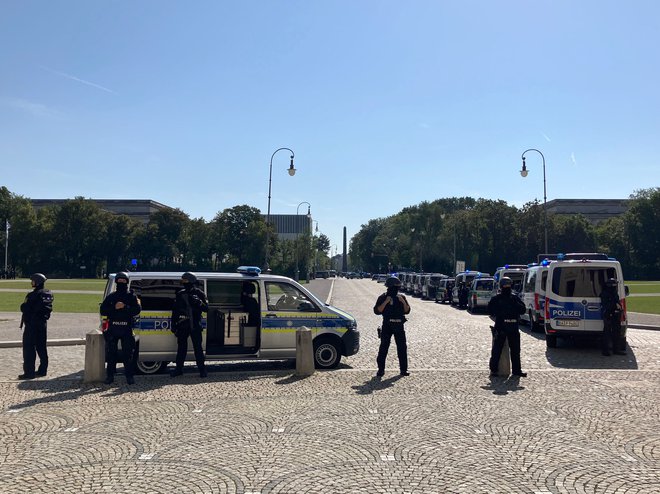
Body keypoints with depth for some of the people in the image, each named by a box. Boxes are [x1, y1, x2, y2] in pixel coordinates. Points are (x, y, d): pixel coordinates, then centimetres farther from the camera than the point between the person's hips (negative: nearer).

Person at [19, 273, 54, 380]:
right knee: (41, 347, 14)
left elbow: (24, 308, -16)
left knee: (29, 348, -1)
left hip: (32, 324, -8)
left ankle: (29, 372, 0)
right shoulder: (48, 294, 6)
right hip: (43, 323, 8)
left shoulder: (33, 295, -18)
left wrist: (23, 305, 3)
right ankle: (43, 370, 20)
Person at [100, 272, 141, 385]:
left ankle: (129, 376, 5)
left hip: (126, 329, -2)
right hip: (112, 328, 2)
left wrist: (124, 307, -18)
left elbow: (137, 310, -6)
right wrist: (115, 308, -12)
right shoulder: (111, 297, 12)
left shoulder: (131, 296, 7)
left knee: (128, 354, -1)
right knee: (111, 353, 4)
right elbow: (103, 311, 3)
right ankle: (110, 376, 12)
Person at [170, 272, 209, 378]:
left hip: (195, 326, -3)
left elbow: (206, 309, -2)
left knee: (198, 347, -2)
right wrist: (173, 324, 9)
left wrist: (199, 302, -21)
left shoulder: (199, 293, 1)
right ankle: (179, 369, 18)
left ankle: (202, 369, 5)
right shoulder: (180, 294, 9)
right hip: (182, 325, 3)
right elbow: (175, 310, 13)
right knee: (181, 347, 9)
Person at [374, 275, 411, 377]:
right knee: (383, 348, -2)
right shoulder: (383, 298, -2)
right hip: (387, 326, -3)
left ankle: (403, 369, 13)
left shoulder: (401, 297, 8)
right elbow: (377, 311, -10)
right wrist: (386, 302, -19)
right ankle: (381, 369, 5)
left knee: (402, 348, 4)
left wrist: (403, 302, -10)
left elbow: (407, 311, 6)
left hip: (399, 326, 3)